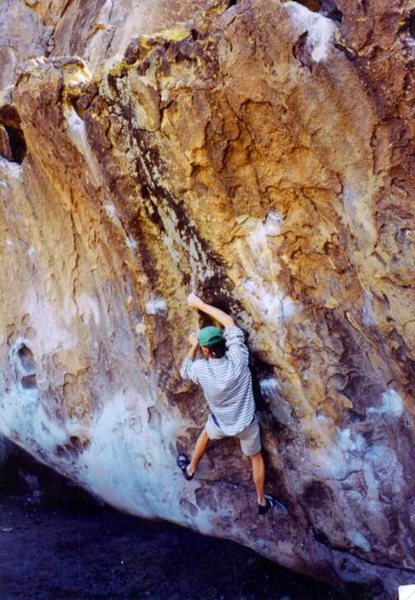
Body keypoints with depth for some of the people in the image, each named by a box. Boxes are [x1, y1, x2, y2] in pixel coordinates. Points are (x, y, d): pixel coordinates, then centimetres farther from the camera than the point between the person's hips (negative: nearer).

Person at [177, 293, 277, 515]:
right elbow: (229, 322, -18)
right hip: (246, 422, 0)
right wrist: (201, 304, -13)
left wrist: (193, 347, 1)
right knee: (256, 457, 24)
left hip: (221, 424, 0)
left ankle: (190, 469, 57)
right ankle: (262, 501, 40)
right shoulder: (238, 359, -29)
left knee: (205, 434, 35)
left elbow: (184, 371, -4)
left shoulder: (201, 369, -31)